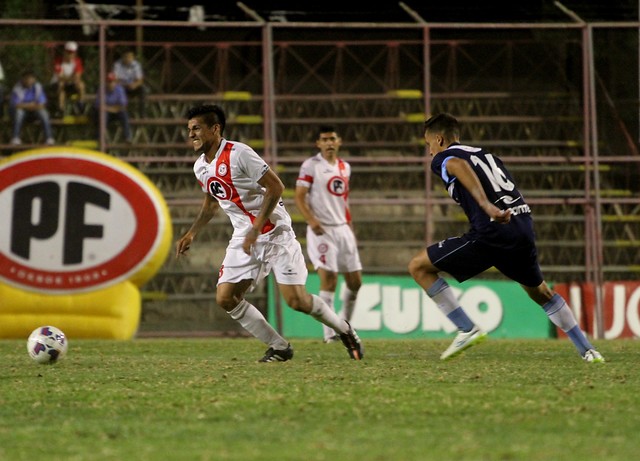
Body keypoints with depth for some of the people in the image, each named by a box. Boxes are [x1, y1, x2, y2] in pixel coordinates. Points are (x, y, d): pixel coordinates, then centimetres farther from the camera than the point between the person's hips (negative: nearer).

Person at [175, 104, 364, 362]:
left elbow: (276, 187, -19)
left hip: (274, 232, -7)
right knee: (225, 298, -7)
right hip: (244, 238, 7)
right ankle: (280, 348, 4)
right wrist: (191, 234, 15)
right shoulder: (200, 167, 6)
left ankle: (344, 330, 15)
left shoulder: (238, 154, -18)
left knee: (296, 300, -12)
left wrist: (255, 229, -23)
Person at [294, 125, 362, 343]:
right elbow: (299, 197, -9)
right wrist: (311, 220, -23)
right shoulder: (310, 166, -6)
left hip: (342, 228, 6)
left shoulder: (345, 167, 14)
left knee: (355, 280, 6)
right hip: (321, 230, -6)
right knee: (328, 278, -15)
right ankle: (329, 333, -12)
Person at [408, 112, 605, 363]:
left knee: (418, 267, 5)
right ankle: (588, 350, 30)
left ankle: (467, 329, 0)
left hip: (491, 233, -7)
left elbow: (460, 167, -17)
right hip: (524, 227, 7)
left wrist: (486, 206, -29)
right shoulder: (486, 154, 30)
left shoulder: (442, 158, 7)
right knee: (540, 292, 31)